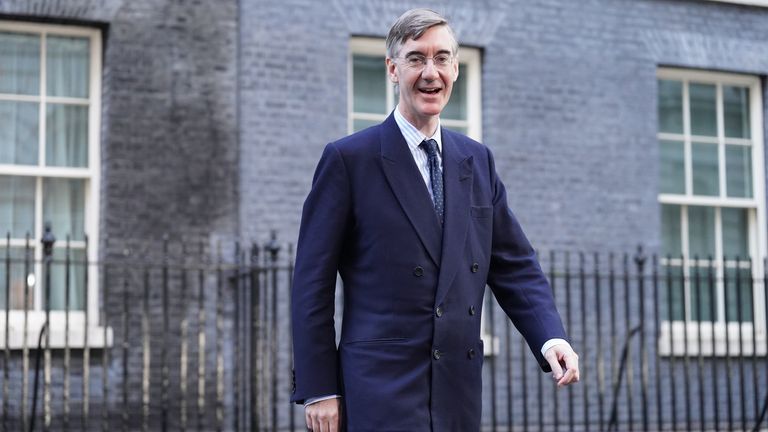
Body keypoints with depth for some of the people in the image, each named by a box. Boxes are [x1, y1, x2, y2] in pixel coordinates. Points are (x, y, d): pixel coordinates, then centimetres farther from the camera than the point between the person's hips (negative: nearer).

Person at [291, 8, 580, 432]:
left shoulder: (477, 160, 13)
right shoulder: (348, 159, -3)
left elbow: (514, 265, 13)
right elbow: (312, 283, -4)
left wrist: (550, 336, -5)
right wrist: (317, 389, -8)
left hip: (458, 395, 6)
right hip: (381, 394, -5)